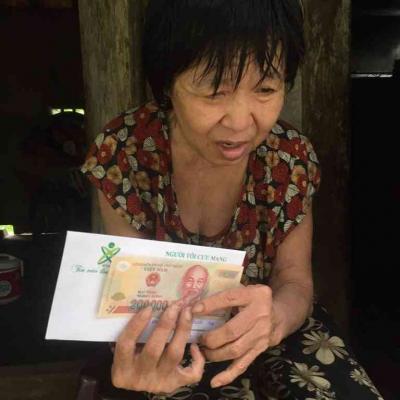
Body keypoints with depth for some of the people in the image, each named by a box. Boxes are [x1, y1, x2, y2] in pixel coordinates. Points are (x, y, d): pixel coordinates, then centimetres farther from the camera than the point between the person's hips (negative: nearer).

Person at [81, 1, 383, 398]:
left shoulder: (292, 156, -15)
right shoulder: (121, 153, -21)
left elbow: (294, 277, -11)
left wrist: (275, 317, -35)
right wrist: (140, 354, -39)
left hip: (267, 324, 2)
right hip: (169, 341, -2)